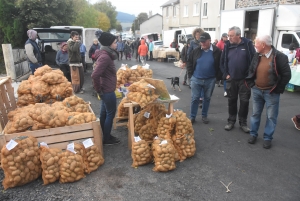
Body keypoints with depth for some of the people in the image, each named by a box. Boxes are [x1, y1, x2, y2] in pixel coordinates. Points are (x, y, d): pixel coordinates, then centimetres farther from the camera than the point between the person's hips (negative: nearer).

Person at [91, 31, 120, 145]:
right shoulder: (105, 57, -23)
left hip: (106, 90, 10)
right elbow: (95, 75, -30)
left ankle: (105, 136, 31)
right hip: (108, 90, -10)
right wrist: (99, 90, -18)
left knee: (104, 113, 17)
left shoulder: (106, 55, 9)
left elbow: (101, 72, 20)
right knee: (110, 114, 2)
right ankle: (107, 139, 16)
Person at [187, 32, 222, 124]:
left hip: (210, 80, 0)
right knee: (195, 98, 4)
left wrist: (217, 76, -2)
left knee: (207, 98, 13)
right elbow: (190, 63, 6)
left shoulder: (217, 51, -7)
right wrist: (190, 75, 1)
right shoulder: (196, 50, -3)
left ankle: (204, 116, 29)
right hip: (196, 79, 0)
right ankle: (192, 116, 16)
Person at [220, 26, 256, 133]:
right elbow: (222, 62, 7)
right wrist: (225, 74, -1)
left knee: (244, 101, 5)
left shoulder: (247, 44, -6)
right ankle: (231, 121, 25)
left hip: (244, 79, -2)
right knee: (231, 100, 11)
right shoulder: (227, 45, 2)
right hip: (231, 79, 2)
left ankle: (243, 122, 19)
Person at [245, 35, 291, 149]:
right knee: (255, 113, 14)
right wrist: (251, 83, 3)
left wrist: (278, 89, -10)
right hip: (256, 90, 5)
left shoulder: (279, 57, -16)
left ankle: (267, 138, 19)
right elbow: (251, 70, 12)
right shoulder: (257, 56, 1)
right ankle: (253, 134, 27)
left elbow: (287, 74, -12)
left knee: (271, 116, 6)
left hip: (271, 92, -4)